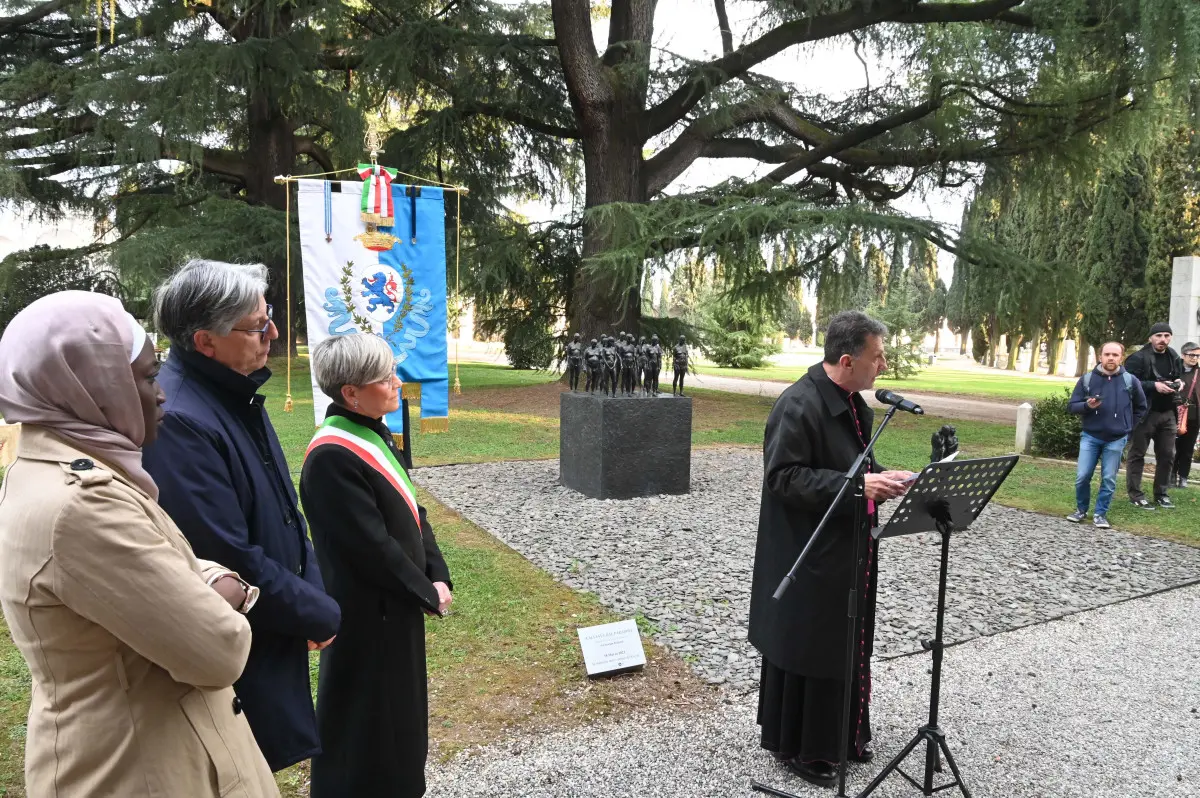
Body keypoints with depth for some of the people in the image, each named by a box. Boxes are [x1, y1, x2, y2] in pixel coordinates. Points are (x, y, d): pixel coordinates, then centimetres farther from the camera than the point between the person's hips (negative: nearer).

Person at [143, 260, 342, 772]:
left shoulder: (236, 394, 3)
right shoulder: (178, 422, -27)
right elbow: (231, 560, -27)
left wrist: (312, 593, 1)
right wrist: (319, 614, -14)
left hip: (273, 638, 9)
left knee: (262, 767, 23)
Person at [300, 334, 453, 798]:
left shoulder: (373, 433, 4)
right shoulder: (332, 457, -25)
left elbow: (410, 511, 9)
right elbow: (371, 546, -24)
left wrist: (437, 575, 0)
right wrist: (427, 593, -12)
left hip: (396, 605, 9)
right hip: (366, 616, -9)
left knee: (400, 712, 22)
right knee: (366, 721, 9)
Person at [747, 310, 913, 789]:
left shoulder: (855, 404, 8)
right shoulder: (798, 405, -21)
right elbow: (784, 477, -24)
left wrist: (883, 479, 0)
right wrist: (856, 485, -28)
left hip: (848, 553, 9)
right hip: (807, 558, -9)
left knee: (847, 645, 19)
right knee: (806, 649, 4)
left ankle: (840, 735, 36)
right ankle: (795, 745, 22)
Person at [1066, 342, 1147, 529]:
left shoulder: (1130, 380, 0)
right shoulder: (1087, 379, -1)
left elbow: (1141, 407, 13)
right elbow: (1071, 405, 2)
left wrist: (1129, 428, 7)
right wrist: (1087, 405, -18)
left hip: (1116, 440, 0)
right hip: (1090, 437, 0)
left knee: (1108, 480, 3)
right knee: (1082, 476, -2)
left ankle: (1101, 514, 17)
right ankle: (1081, 510, 18)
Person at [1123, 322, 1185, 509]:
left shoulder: (1174, 358, 10)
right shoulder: (1138, 358, -11)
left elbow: (1180, 376, 25)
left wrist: (1179, 383, 3)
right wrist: (1154, 386, -22)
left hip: (1167, 413, 7)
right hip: (1144, 412, -7)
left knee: (1167, 455, 10)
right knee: (1137, 454, 1)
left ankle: (1161, 493, 22)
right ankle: (1135, 494, 7)